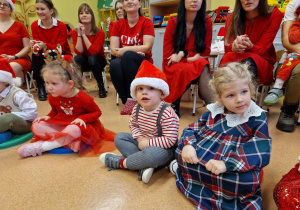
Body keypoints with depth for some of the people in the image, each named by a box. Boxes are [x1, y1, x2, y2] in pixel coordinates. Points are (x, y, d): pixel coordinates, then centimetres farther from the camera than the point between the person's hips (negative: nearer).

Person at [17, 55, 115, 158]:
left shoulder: (82, 98, -21)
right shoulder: (52, 97, -3)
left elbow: (97, 112, -11)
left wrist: (83, 118, -24)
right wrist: (48, 116, -3)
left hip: (78, 125, -6)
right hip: (60, 124, 6)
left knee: (73, 130, -42)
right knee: (36, 126, -14)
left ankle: (40, 147, -25)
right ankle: (71, 142, -27)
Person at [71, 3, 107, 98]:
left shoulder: (100, 33, -14)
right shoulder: (75, 32, -5)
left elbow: (94, 51, -26)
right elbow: (79, 52, -16)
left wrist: (83, 34, -26)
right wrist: (79, 34, -22)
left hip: (97, 61, -2)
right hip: (83, 62, 2)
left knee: (92, 59, -35)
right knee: (77, 58, -31)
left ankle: (101, 86, -15)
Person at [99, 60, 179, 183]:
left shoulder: (167, 114, -27)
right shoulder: (137, 110, -6)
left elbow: (170, 140, -26)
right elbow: (133, 124, 11)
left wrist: (148, 143, -25)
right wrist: (140, 138, -9)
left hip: (162, 148, -7)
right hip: (143, 142, 7)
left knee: (151, 154, -39)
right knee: (119, 137, -2)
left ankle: (120, 162, -10)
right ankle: (145, 165, -18)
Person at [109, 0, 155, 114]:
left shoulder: (146, 22, 0)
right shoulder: (118, 24, 9)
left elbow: (147, 47, -12)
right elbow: (113, 49, -3)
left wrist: (125, 50, -16)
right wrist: (135, 51, -19)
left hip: (143, 63, -2)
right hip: (124, 62, 2)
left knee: (128, 55, -33)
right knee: (114, 64, -31)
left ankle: (133, 98, -27)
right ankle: (125, 100, -22)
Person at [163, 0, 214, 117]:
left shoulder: (206, 22, 0)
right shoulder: (173, 23, -3)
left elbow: (205, 53, 0)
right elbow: (167, 55, -5)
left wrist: (182, 54, -12)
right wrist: (191, 55, -10)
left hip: (196, 64, 2)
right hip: (174, 66, -2)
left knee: (202, 65, -33)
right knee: (201, 68, -32)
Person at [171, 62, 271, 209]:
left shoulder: (257, 118, -5)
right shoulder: (213, 112, 5)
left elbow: (261, 153, -17)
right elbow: (192, 129, 8)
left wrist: (226, 163, -31)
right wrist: (188, 145, -17)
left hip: (233, 169, -2)